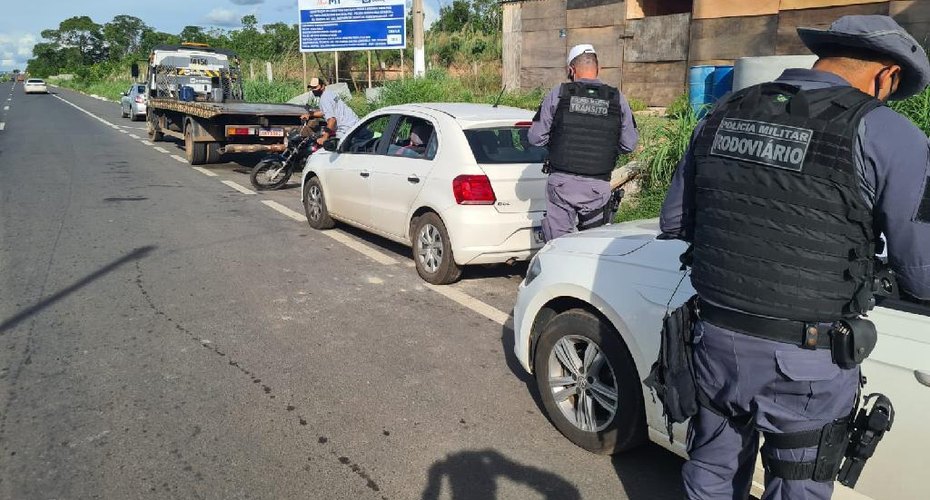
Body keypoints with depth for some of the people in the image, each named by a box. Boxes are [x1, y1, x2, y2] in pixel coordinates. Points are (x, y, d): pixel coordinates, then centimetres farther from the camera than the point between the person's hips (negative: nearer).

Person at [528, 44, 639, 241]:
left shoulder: (558, 94, -4)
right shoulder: (617, 99, 1)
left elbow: (535, 137, -1)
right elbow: (629, 144, 4)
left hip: (561, 182, -1)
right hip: (598, 187, 1)